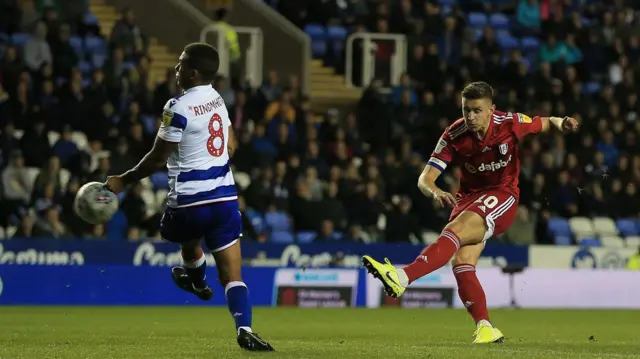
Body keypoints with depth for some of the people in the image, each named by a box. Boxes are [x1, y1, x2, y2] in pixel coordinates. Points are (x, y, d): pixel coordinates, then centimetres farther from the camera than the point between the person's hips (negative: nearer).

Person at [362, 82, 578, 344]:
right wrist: (435, 192, -38)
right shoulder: (454, 136, -10)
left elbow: (546, 123, 8)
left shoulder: (510, 124, -13)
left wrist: (562, 124, -16)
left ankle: (403, 277, -46)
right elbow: (425, 179, -14)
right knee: (461, 262, -15)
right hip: (468, 197, 4)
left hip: (501, 196, -4)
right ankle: (485, 328, -7)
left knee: (454, 232, -29)